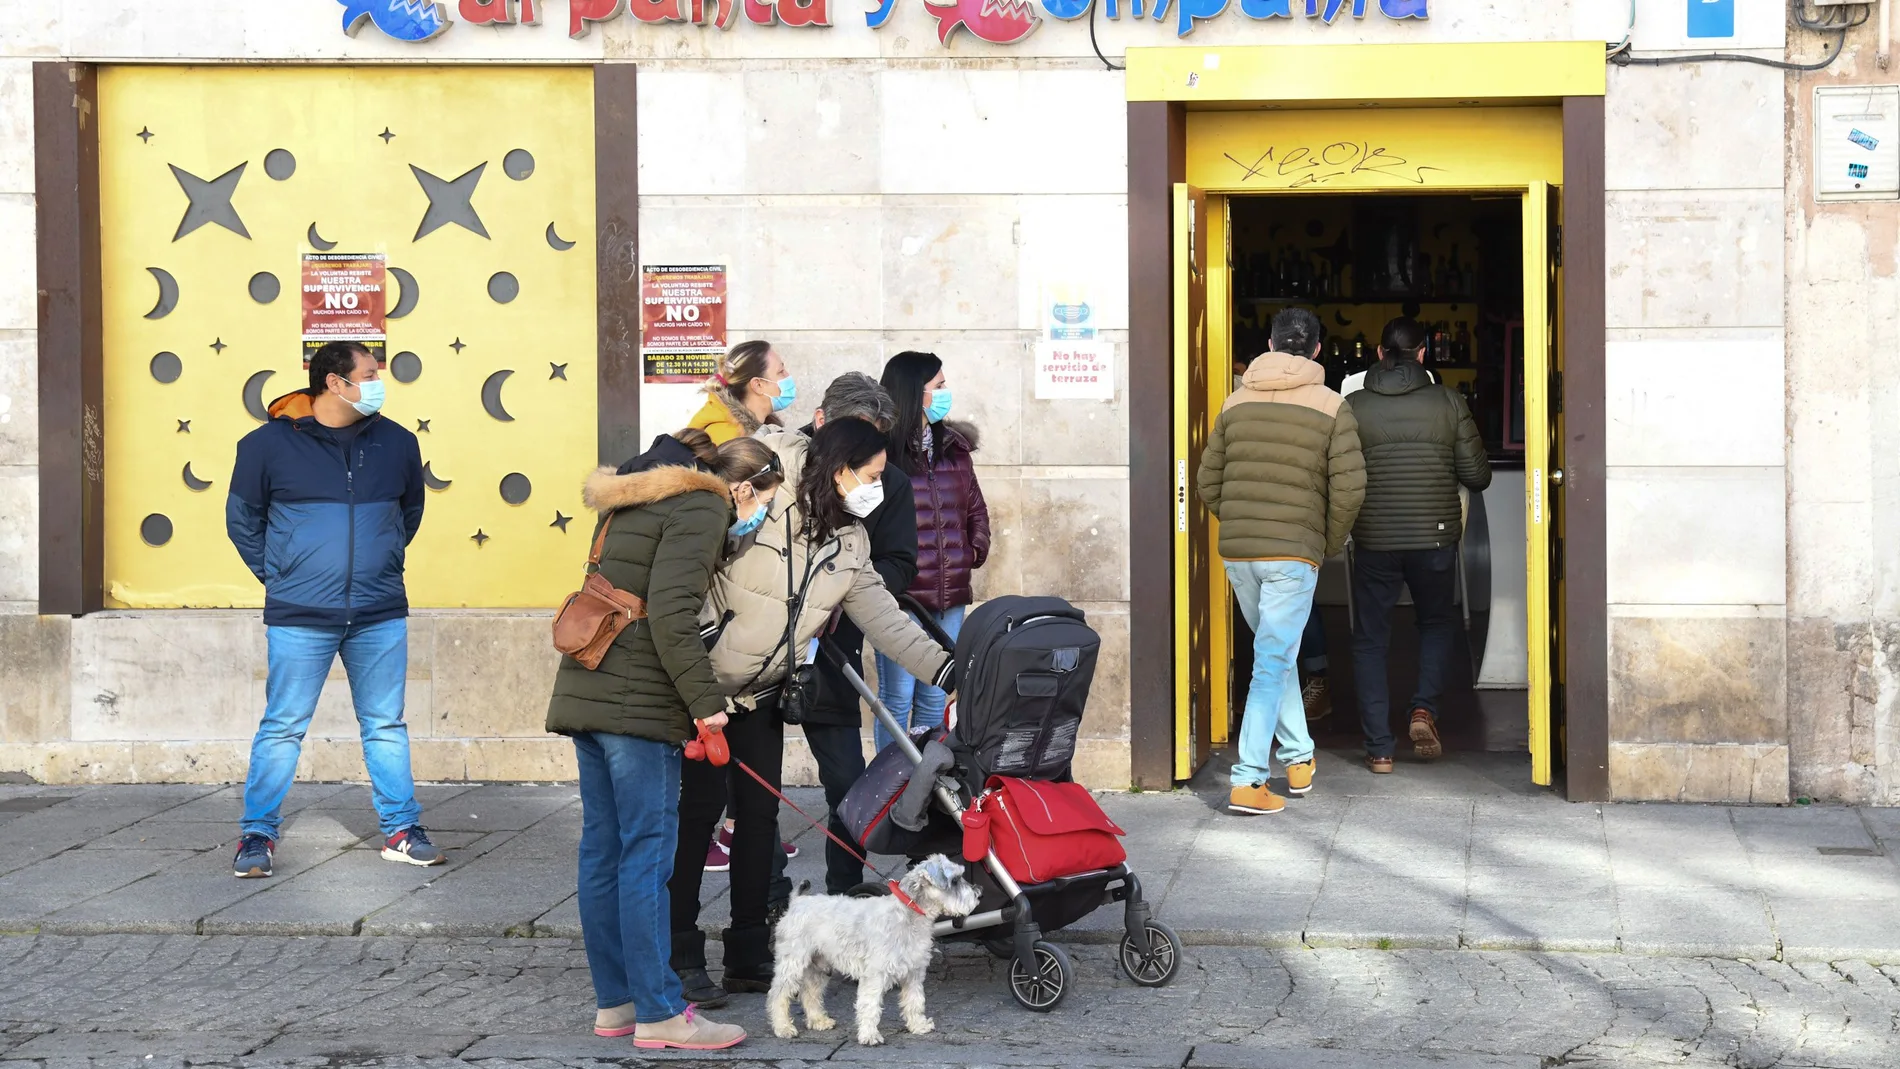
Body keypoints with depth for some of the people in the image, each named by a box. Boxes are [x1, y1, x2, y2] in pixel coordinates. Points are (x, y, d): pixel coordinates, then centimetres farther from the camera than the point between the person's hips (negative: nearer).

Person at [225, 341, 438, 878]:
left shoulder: (396, 443, 6)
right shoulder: (269, 444, -4)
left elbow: (410, 513, 22)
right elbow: (242, 520, 8)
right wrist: (278, 577, 6)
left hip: (380, 616, 3)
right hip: (299, 617, -3)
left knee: (386, 726, 10)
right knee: (282, 727, 1)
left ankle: (401, 831, 19)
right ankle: (257, 835, 11)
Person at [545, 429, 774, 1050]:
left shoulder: (635, 502, 23)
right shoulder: (701, 508, -7)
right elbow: (671, 613, -18)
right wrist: (706, 701, -16)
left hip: (586, 692, 9)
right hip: (638, 702, -9)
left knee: (603, 848, 11)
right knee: (647, 853, -6)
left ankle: (613, 1003, 18)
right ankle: (658, 1014, -3)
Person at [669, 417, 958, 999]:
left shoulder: (849, 541, 4)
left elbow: (881, 615, 1)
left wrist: (945, 669, -7)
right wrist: (706, 630, -22)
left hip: (762, 691, 7)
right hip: (704, 681, -7)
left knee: (760, 810, 6)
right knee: (700, 805, -7)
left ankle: (749, 955, 14)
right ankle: (678, 953, 2)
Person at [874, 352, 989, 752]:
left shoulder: (954, 448, 11)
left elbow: (975, 508, 20)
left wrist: (975, 550, 11)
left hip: (949, 597, 6)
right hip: (898, 595, -6)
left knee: (935, 699, 12)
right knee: (897, 697, 1)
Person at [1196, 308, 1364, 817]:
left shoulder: (1236, 403, 7)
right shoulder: (1331, 407, -3)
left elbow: (1208, 483, 9)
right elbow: (1348, 488, -10)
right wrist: (1331, 544, 5)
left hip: (1237, 551, 4)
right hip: (1294, 553, -4)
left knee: (1276, 652, 21)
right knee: (1272, 662, -3)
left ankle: (1298, 757, 28)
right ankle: (1248, 781, -8)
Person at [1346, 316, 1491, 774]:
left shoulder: (1353, 407, -4)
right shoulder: (1448, 402, -3)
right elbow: (1477, 476, -1)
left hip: (1373, 539, 0)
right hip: (1435, 536, 1)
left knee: (1370, 640, 10)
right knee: (1436, 624, 23)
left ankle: (1379, 747, 6)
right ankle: (1425, 709, 2)